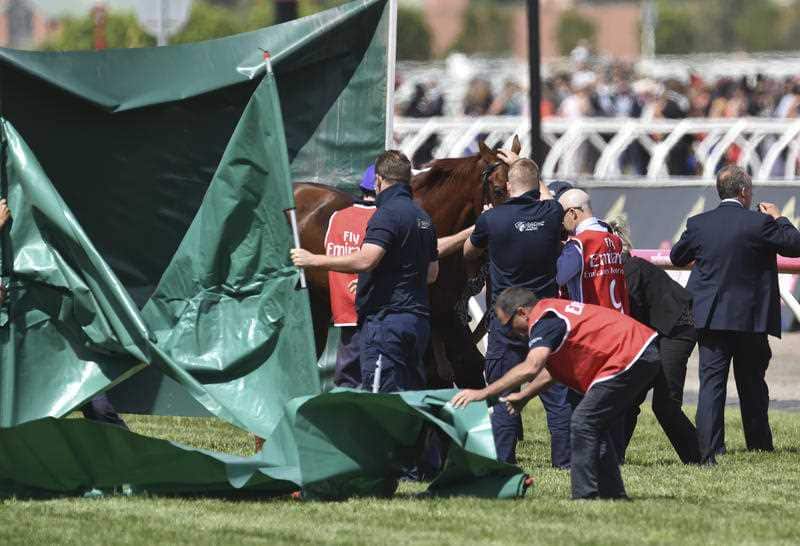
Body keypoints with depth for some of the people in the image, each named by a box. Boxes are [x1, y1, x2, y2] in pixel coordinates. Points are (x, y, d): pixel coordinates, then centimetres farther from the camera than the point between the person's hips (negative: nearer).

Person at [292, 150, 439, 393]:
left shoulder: (388, 213, -12)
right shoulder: (423, 217, 17)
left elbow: (365, 259, -25)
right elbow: (432, 273, 25)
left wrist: (313, 260, -18)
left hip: (387, 318, -9)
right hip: (418, 318, 9)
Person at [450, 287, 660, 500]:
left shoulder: (544, 320, -14)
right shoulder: (552, 312, 17)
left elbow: (530, 368, -28)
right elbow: (552, 371, 29)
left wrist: (482, 393, -27)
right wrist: (524, 396, 30)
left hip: (630, 358, -10)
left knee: (583, 424, -11)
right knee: (595, 427, 18)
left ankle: (584, 496, -14)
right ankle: (613, 495, 20)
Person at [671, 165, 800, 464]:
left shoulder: (698, 224, -1)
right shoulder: (759, 223, -11)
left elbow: (676, 257, 14)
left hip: (710, 317, 2)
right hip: (750, 317, -2)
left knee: (711, 384, 1)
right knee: (752, 384, 12)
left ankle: (709, 451, -9)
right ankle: (759, 447, 20)